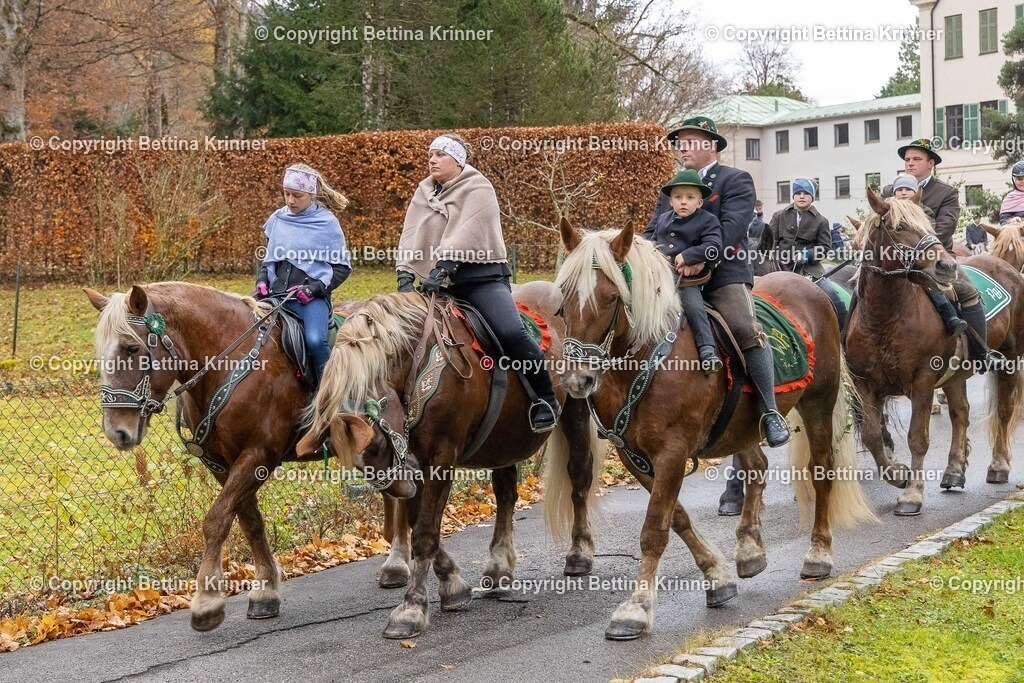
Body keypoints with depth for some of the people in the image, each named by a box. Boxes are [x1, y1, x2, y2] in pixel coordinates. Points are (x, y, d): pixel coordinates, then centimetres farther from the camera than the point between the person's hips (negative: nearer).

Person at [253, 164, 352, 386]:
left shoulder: (327, 223, -1)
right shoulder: (278, 219, 11)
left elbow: (342, 267, 2)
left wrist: (316, 287, -12)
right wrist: (262, 281, 5)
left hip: (312, 296, -5)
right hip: (277, 294, 5)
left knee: (315, 340, -30)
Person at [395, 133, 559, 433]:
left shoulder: (477, 188, -1)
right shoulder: (424, 193, 18)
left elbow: (466, 231, -16)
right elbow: (411, 235, 9)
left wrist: (443, 266, -28)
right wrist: (405, 273, -8)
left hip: (481, 276, -7)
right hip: (440, 282, 7)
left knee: (511, 332, -24)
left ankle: (546, 399, -14)